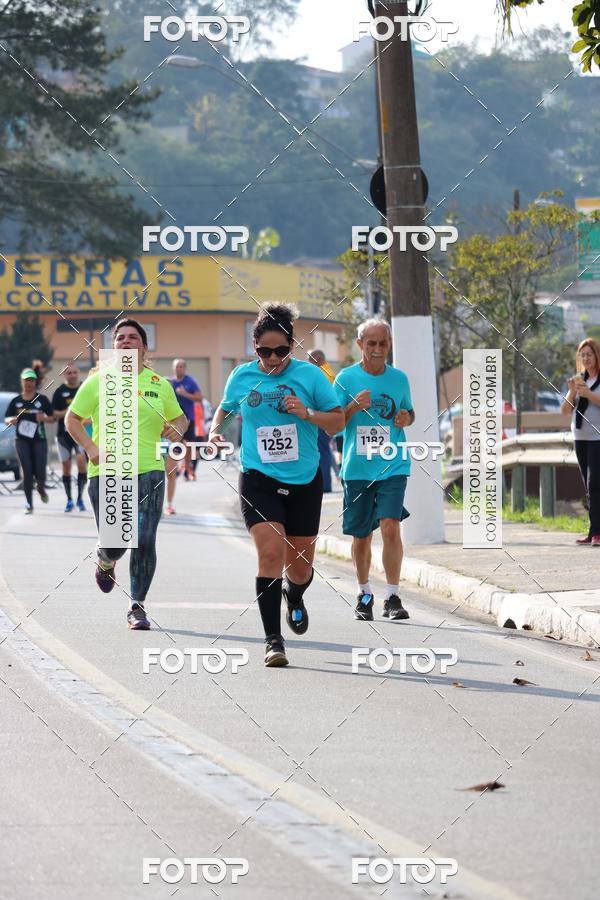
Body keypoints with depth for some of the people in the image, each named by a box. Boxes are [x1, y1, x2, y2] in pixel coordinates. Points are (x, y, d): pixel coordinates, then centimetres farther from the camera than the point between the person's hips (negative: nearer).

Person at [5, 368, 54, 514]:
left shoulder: (42, 399, 3)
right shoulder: (16, 401, 7)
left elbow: (52, 417, 5)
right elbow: (6, 419, 10)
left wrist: (44, 418, -17)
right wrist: (11, 420, -13)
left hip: (39, 440, -1)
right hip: (22, 440, 1)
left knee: (40, 472, -7)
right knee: (27, 472, -5)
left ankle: (41, 488, 29)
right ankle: (29, 504, 2)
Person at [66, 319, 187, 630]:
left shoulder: (160, 385, 8)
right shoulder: (98, 382, 3)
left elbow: (179, 418, 21)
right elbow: (72, 418, 9)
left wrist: (176, 429, -3)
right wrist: (90, 447, -6)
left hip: (148, 471, 1)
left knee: (144, 541, -10)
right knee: (114, 544, -3)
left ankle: (137, 607, 4)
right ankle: (106, 562, 37)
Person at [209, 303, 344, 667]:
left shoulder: (309, 375, -3)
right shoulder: (242, 376, 1)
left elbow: (338, 420, 0)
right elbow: (226, 408, 21)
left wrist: (306, 413, -17)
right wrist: (216, 430, 1)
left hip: (304, 481, 1)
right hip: (258, 481, -1)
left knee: (300, 564, 11)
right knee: (271, 552, -19)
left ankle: (294, 597, 49)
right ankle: (273, 640, -14)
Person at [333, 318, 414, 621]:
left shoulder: (399, 378, 6)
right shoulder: (346, 378, 0)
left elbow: (409, 412, 20)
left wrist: (406, 417, -3)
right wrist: (354, 406, -17)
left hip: (393, 466, 0)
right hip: (357, 468, 0)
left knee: (390, 527, -16)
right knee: (361, 536, 8)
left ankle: (392, 597, -9)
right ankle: (364, 594, 28)